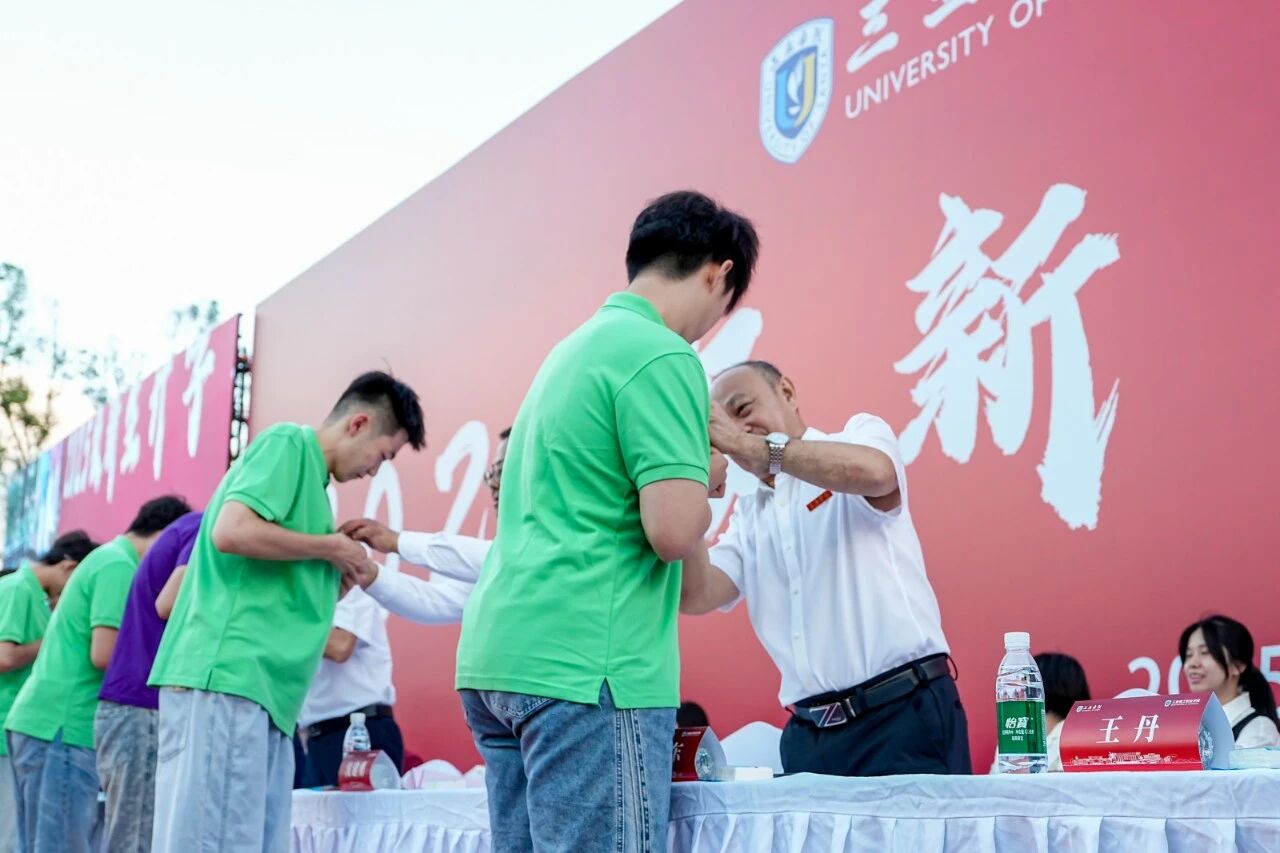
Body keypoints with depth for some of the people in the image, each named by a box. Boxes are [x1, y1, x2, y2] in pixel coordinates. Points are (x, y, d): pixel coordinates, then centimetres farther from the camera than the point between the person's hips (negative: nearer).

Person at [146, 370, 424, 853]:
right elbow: (232, 531, -18)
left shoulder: (307, 470, 24)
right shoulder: (289, 443, -2)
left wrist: (339, 571, 14)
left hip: (258, 684, 9)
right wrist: (330, 547, -6)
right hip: (225, 672, -9)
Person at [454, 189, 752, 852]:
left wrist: (687, 474, 26)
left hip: (496, 651, 9)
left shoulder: (575, 346, 19)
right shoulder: (662, 356, -9)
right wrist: (703, 482, 3)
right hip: (586, 665, -9)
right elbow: (674, 530, -17)